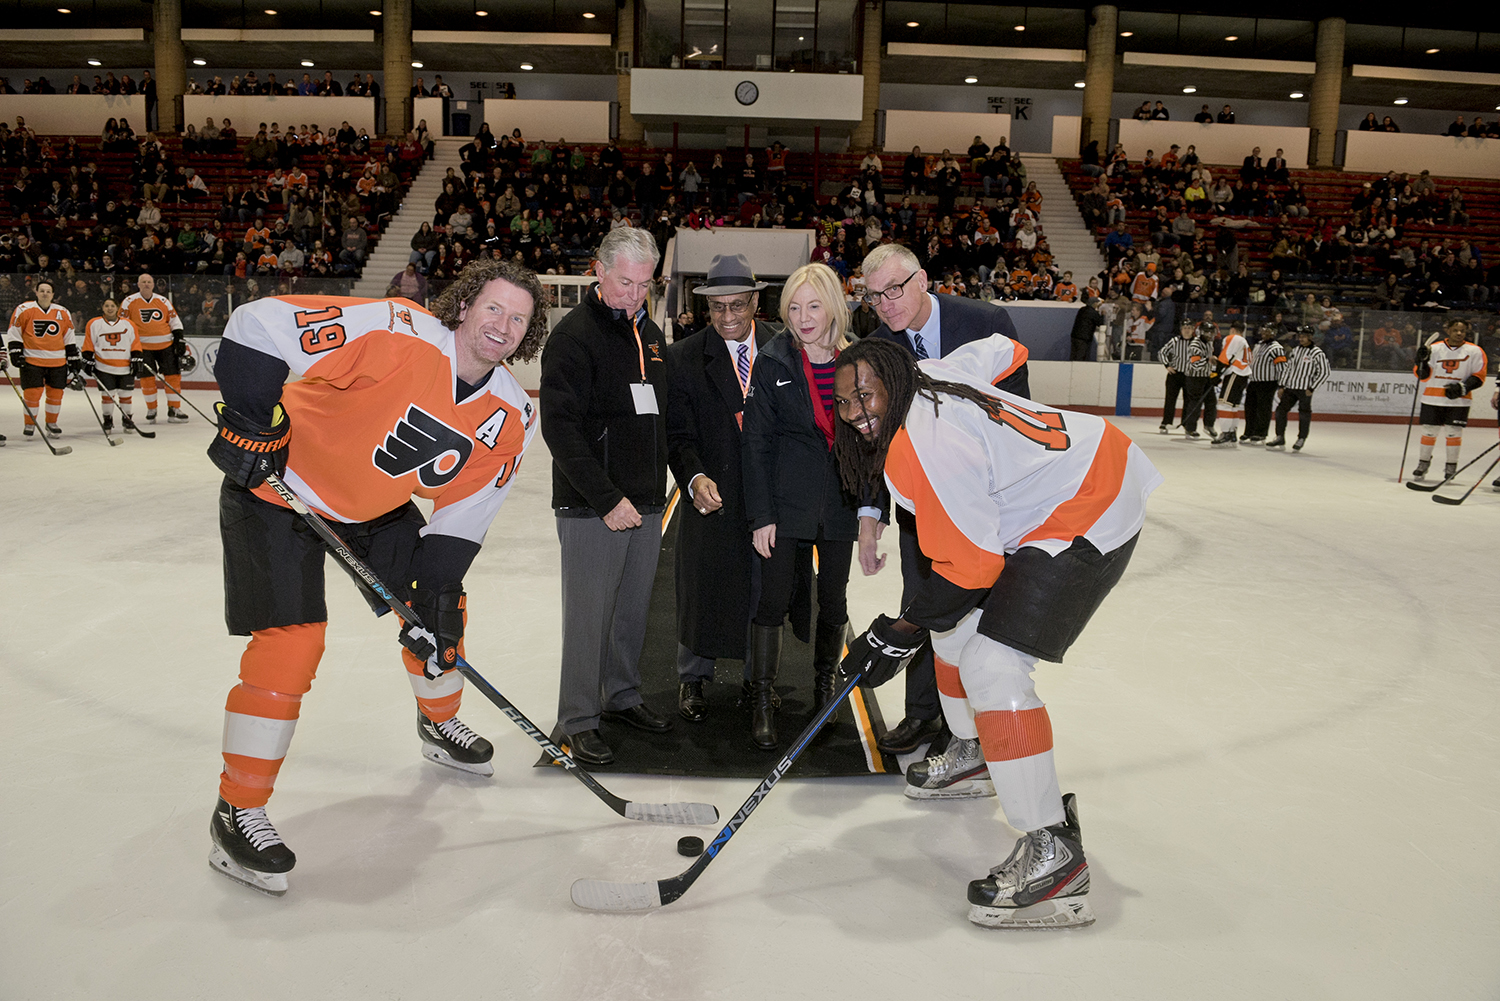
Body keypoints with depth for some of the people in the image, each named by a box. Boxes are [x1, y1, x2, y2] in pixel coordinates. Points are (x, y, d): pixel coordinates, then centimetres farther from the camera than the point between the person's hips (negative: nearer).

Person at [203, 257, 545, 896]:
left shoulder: (510, 417, -10)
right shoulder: (396, 335, -30)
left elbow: (464, 515, -5)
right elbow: (258, 325, -29)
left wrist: (436, 594, -11)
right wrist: (248, 424, -29)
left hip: (377, 507, 7)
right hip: (278, 487, -6)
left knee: (441, 608, 10)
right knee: (291, 640, -15)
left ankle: (440, 724, 41)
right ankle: (237, 814, 1)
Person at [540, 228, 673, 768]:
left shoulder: (651, 335, 12)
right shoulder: (574, 335, -11)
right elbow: (561, 428, -18)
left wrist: (657, 485, 13)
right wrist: (607, 500, -21)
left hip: (646, 503, 7)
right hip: (591, 506, -7)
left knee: (634, 606, 16)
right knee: (589, 612, -1)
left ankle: (623, 696, 32)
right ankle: (576, 721, 10)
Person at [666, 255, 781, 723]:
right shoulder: (683, 357, -4)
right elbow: (679, 435, -8)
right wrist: (695, 478, -26)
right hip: (713, 494, -1)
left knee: (764, 591, 12)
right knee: (703, 589, 10)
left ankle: (758, 678, 34)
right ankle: (693, 679, 32)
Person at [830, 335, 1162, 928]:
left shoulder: (923, 449, -26)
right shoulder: (929, 378, 1)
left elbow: (969, 565, -25)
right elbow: (998, 350, 19)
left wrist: (899, 634, -16)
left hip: (1086, 521, -11)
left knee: (991, 665, -21)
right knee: (954, 624, 19)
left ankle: (1053, 850, -16)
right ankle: (973, 750, 42)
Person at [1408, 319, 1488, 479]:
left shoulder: (1475, 351, 0)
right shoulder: (1434, 348, 2)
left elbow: (1479, 377, 0)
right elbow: (1423, 375, 3)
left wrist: (1462, 387, -15)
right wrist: (1422, 361, -16)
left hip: (1459, 400, -1)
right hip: (1433, 398, 1)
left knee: (1454, 432, 0)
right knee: (1429, 431, 5)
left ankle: (1451, 466, 14)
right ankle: (1423, 462, 22)